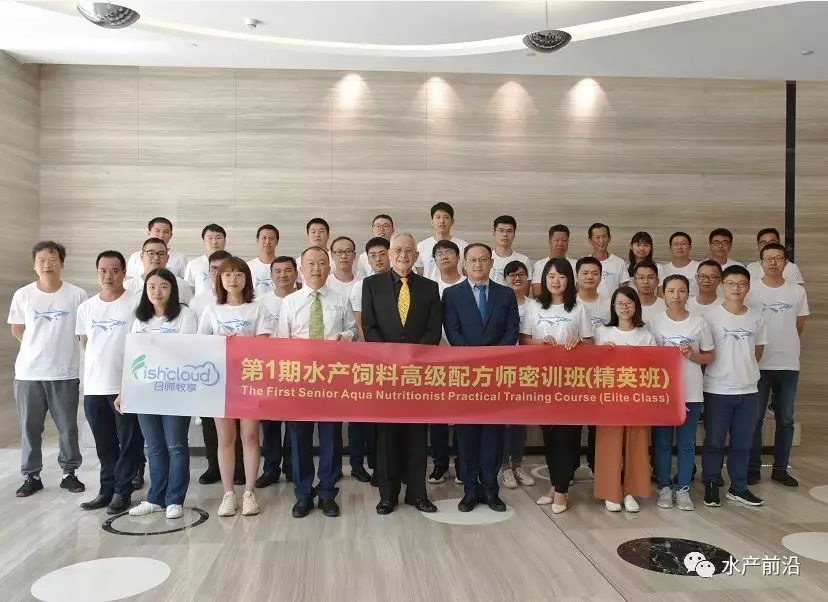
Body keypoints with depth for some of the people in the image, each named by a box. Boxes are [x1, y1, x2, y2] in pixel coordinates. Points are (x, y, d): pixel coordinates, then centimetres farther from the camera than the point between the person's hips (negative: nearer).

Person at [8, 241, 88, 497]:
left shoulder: (77, 295, -6)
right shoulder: (23, 295, -1)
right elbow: (17, 330, 11)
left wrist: (60, 348, 4)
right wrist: (40, 347, 9)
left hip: (65, 373, -1)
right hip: (28, 372, 1)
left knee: (68, 427, 8)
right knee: (29, 427, 10)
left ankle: (69, 473, 23)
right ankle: (31, 476, 23)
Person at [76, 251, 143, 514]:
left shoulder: (137, 303, -6)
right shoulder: (86, 307, 9)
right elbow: (84, 342, 19)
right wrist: (102, 363, 12)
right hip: (94, 386, 5)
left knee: (129, 441, 3)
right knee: (104, 443, 14)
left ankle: (123, 490, 15)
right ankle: (107, 488, 26)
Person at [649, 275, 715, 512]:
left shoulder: (699, 323, 1)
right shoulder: (654, 322, 0)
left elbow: (710, 356, 6)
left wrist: (692, 355, -11)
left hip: (691, 392, 1)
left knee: (686, 443, 8)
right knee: (662, 442, 8)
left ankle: (683, 489, 20)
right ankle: (664, 487, 20)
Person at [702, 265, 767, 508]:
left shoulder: (756, 318, 4)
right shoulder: (711, 316, -8)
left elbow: (758, 352, 14)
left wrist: (743, 370, 9)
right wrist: (719, 372, -1)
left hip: (748, 390, 4)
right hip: (717, 390, -3)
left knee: (742, 442, 12)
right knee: (714, 441, 6)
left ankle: (738, 488, 25)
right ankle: (711, 486, 19)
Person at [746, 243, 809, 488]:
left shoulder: (797, 291, 3)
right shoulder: (750, 291, -5)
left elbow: (799, 326, 13)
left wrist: (785, 346, 14)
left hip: (789, 364, 3)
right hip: (758, 364, -3)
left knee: (785, 420, 11)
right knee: (755, 418, 4)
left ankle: (780, 468, 22)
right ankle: (753, 468, 14)